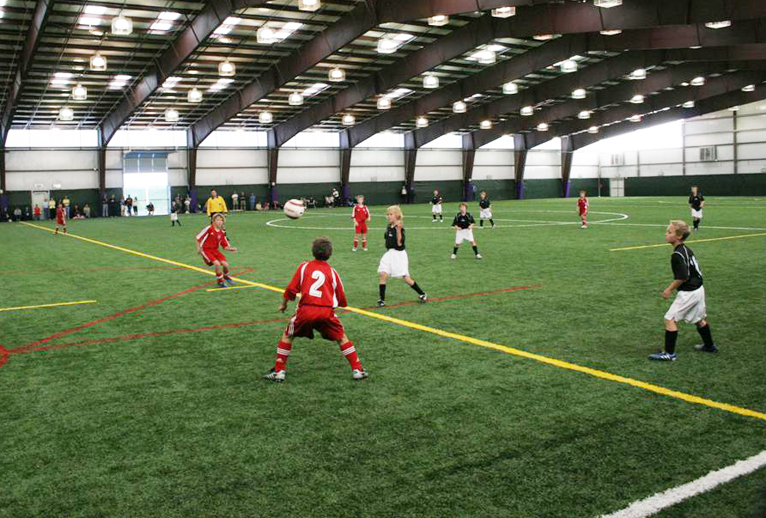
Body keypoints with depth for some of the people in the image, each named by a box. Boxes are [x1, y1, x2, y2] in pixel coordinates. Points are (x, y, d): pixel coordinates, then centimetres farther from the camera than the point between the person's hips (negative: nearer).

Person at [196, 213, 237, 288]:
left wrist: (231, 249, -12)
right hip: (206, 250, -5)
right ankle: (220, 281, -3)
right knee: (217, 263, -26)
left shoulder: (222, 233, 1)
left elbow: (225, 246, 7)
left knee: (225, 264, -13)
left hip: (215, 250, 5)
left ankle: (226, 276, 22)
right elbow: (198, 238, -9)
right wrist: (199, 248, -9)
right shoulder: (209, 229, -16)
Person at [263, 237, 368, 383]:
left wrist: (284, 304, 23)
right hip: (327, 311, 1)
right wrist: (342, 304, 36)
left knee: (287, 337, 19)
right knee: (342, 338, 17)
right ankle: (357, 370, 13)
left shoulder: (304, 266, 8)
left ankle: (278, 372, 16)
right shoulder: (332, 271, 10)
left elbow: (292, 289, 6)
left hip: (306, 310, 0)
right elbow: (341, 299, 13)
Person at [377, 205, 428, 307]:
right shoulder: (388, 227, 7)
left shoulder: (399, 227, -14)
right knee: (383, 275, -7)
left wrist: (399, 229, -26)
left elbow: (399, 243, -21)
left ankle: (422, 294, 19)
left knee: (406, 278, 0)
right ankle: (382, 300, -1)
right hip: (389, 254, 6)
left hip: (399, 254, -6)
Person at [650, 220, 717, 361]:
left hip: (688, 293, -10)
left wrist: (670, 289, -13)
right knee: (699, 319, 25)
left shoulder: (677, 255, -21)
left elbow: (683, 277, -25)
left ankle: (669, 353, -4)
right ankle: (709, 346, 42)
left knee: (670, 319, -6)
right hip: (698, 289, 10)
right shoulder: (686, 249, 7)